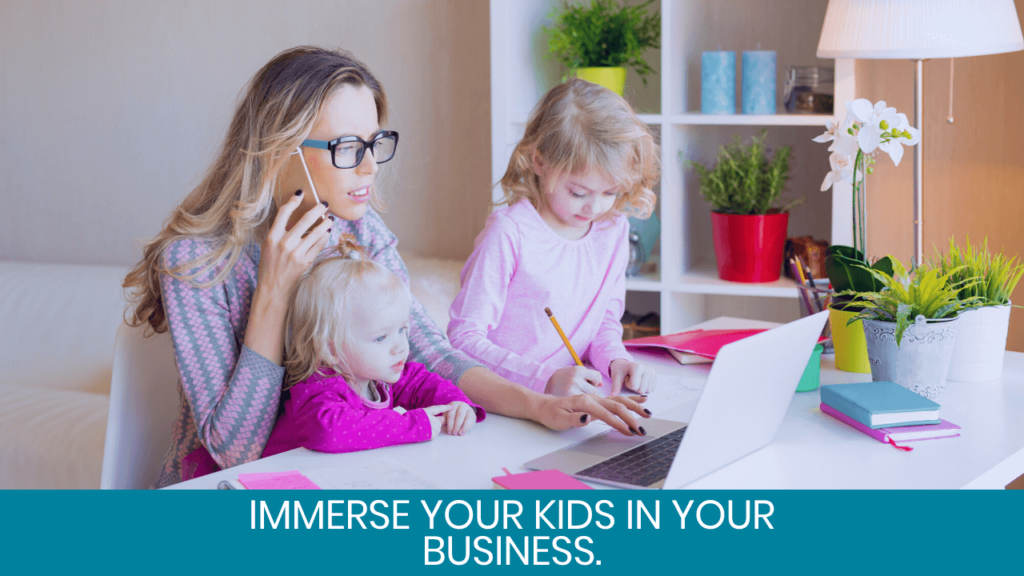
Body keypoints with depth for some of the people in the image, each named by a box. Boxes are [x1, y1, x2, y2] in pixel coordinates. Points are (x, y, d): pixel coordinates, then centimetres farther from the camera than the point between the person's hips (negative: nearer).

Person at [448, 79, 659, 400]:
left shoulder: (613, 230, 7)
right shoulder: (510, 233, -12)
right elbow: (463, 338, -13)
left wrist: (614, 360, -4)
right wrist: (546, 379, -23)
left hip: (575, 401, 4)